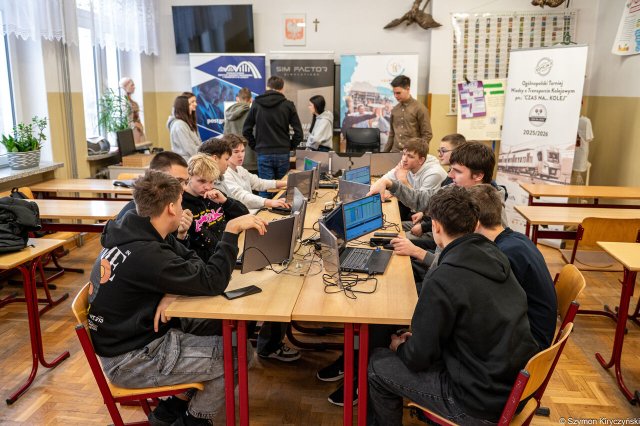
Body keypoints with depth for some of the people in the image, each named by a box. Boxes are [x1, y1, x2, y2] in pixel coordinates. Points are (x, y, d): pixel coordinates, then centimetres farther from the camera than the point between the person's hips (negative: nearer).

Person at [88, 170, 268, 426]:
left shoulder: (134, 232, -1)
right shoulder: (144, 254, -31)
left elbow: (191, 262, 4)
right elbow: (212, 282, -26)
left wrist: (173, 293, -15)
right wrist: (232, 230, -23)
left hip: (135, 334, 9)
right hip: (131, 360, -9)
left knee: (222, 325, 10)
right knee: (239, 356, -10)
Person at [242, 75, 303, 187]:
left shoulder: (256, 104, 4)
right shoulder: (288, 105, 1)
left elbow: (246, 130, 5)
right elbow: (298, 132, -3)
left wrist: (255, 146, 11)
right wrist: (289, 147, 8)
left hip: (263, 154, 0)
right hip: (283, 154, 0)